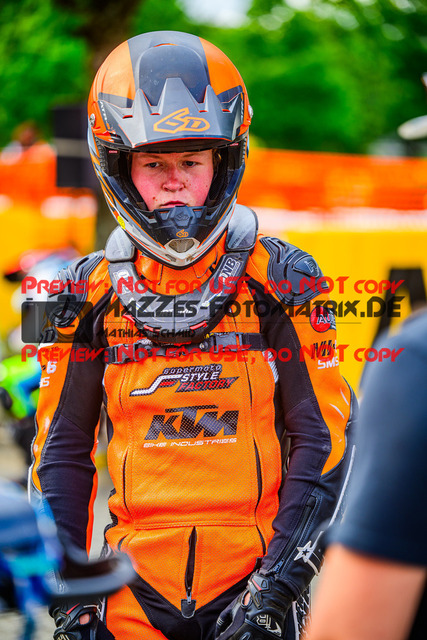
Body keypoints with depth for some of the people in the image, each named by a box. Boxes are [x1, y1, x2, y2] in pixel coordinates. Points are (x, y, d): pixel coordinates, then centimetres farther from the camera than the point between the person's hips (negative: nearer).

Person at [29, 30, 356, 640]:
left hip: (253, 569, -1)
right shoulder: (93, 292, 3)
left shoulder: (279, 280, -2)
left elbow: (323, 435, -4)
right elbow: (62, 447, 8)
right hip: (137, 581, 2)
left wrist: (279, 585, -11)